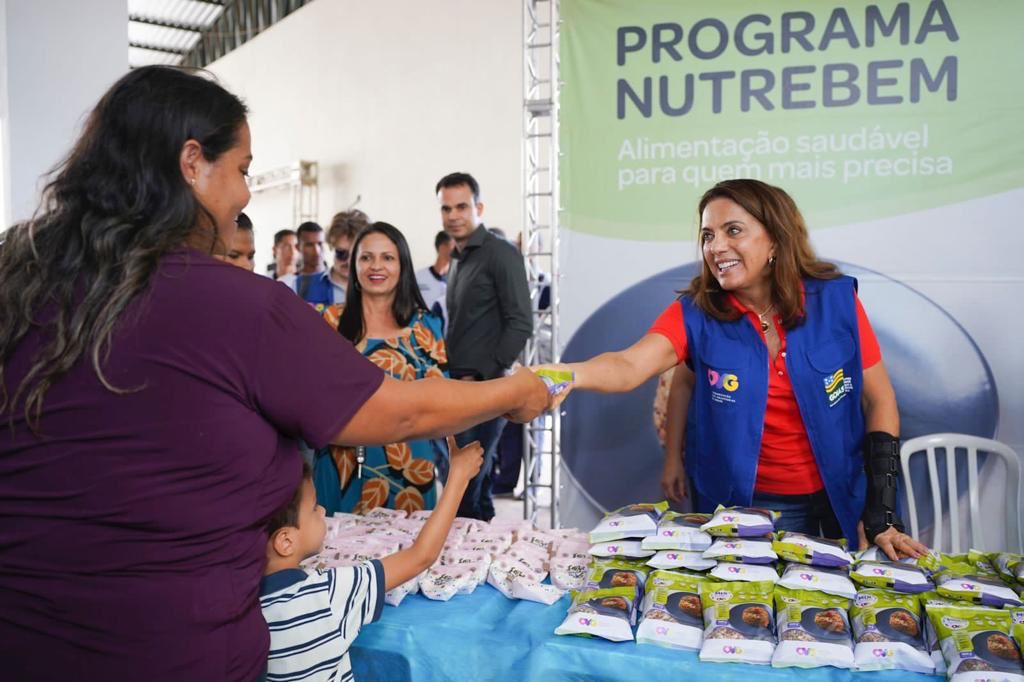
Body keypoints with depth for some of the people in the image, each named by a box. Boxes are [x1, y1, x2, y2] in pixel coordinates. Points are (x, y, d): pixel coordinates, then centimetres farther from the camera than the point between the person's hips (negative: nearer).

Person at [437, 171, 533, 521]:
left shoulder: (501, 254, -8)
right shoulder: (457, 259, 17)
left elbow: (520, 324, -15)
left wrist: (481, 377, -15)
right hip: (458, 387, 8)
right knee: (473, 483, 14)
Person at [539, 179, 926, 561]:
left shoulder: (836, 301, -14)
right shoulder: (695, 313, -13)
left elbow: (879, 398, -7)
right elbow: (628, 367, -18)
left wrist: (883, 514, -9)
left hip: (841, 496, 1)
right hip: (745, 500, -1)